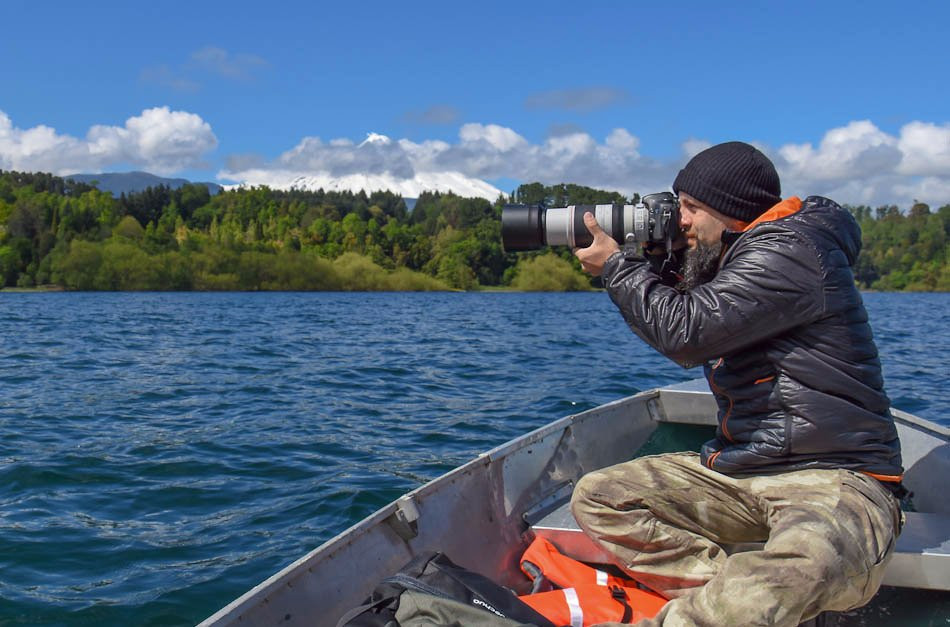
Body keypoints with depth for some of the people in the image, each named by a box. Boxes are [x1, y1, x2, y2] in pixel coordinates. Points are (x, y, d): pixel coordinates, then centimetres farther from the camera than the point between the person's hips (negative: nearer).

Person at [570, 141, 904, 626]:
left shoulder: (788, 251, -14)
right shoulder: (739, 258, 16)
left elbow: (686, 331, -23)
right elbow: (689, 349, 27)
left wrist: (618, 267, -5)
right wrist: (643, 269, 14)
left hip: (833, 478, -10)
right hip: (740, 469, 10)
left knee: (798, 568, -43)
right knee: (596, 496, -4)